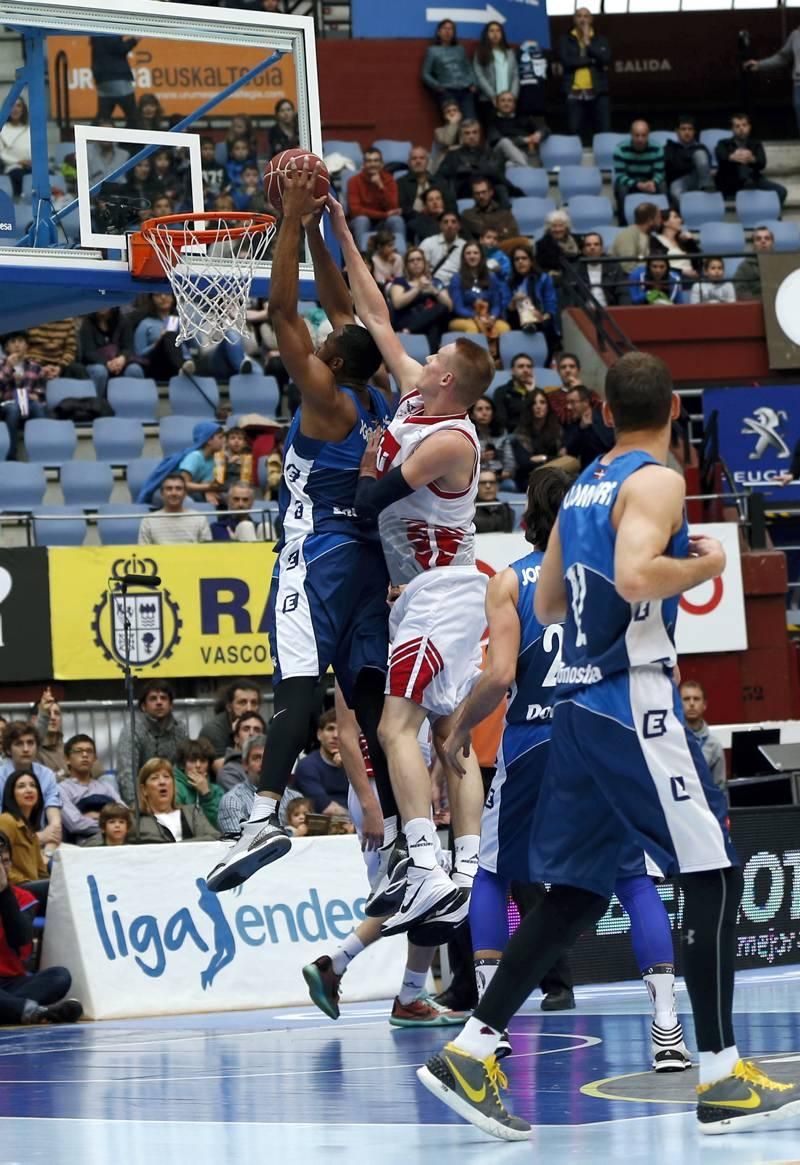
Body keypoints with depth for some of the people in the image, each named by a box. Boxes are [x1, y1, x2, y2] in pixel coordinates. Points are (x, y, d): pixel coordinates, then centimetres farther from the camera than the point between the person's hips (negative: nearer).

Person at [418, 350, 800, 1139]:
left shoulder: (583, 487, 16)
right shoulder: (656, 481, -9)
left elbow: (547, 605, 23)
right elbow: (634, 576, -27)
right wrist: (704, 566, -10)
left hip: (580, 705, 8)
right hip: (636, 700, -8)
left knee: (576, 892, 11)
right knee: (714, 874, -3)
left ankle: (468, 1054, 5)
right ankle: (722, 1081, -5)